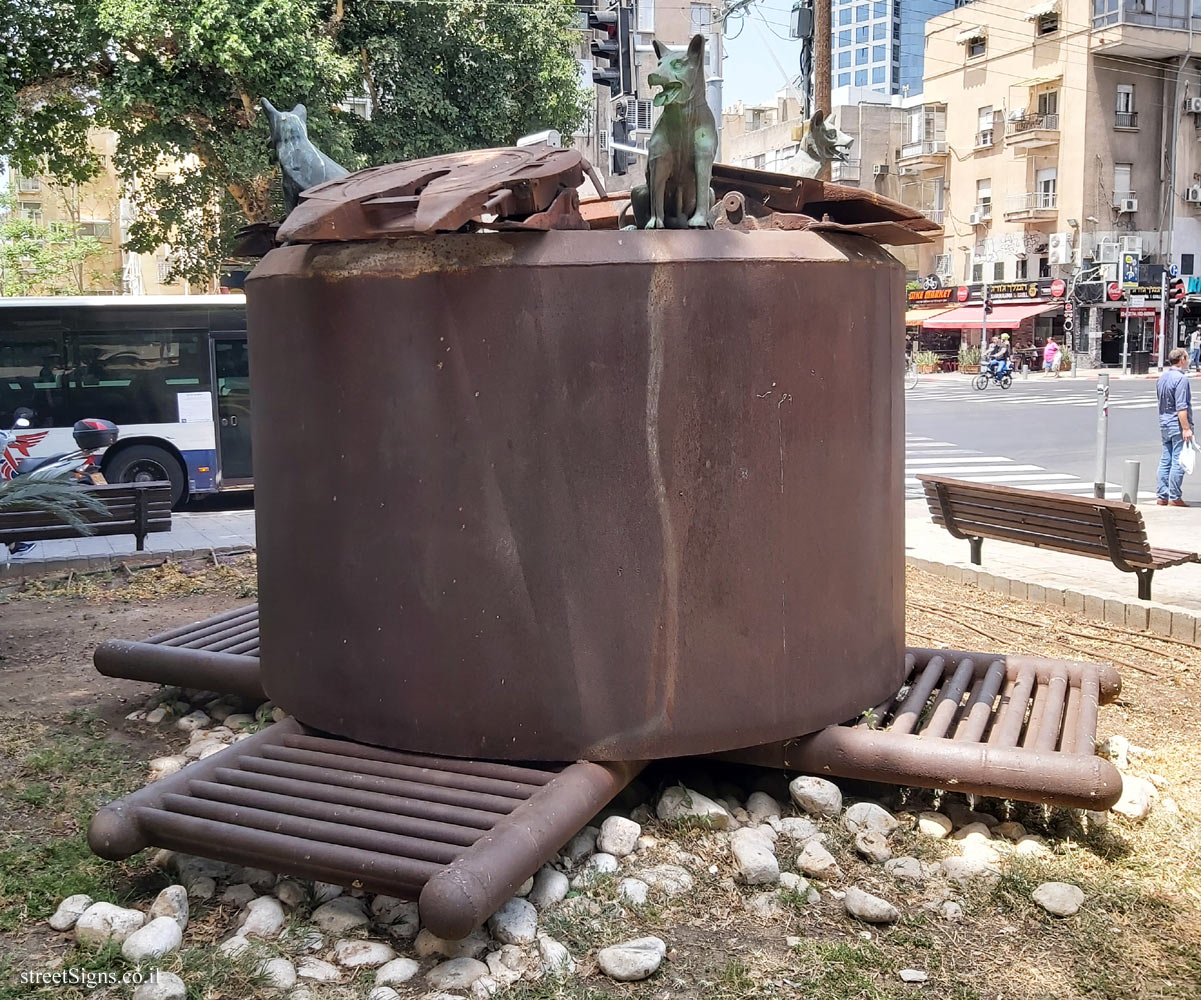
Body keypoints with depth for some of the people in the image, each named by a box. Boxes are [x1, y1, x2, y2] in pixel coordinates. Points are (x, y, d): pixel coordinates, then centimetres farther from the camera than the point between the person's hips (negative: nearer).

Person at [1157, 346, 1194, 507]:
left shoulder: (1162, 378, 12)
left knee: (1165, 461, 10)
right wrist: (1186, 428, -19)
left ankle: (1162, 496, 12)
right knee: (1178, 462, -4)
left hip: (1164, 425, 9)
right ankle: (1174, 498, -2)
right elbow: (1181, 407, -20)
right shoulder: (1181, 378, -15)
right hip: (1178, 425, -9)